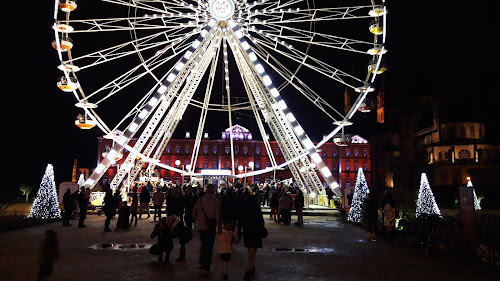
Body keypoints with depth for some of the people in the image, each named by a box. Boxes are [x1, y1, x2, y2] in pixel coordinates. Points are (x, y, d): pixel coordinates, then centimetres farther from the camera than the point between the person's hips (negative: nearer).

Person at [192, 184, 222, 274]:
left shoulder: (200, 200, 1)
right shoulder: (216, 200, -12)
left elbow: (194, 213, 5)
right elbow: (218, 214, -14)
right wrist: (219, 226, -6)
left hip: (201, 225, 4)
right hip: (211, 226, -4)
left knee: (203, 244, 22)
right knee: (209, 246, 7)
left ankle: (202, 264, 30)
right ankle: (207, 268, 11)